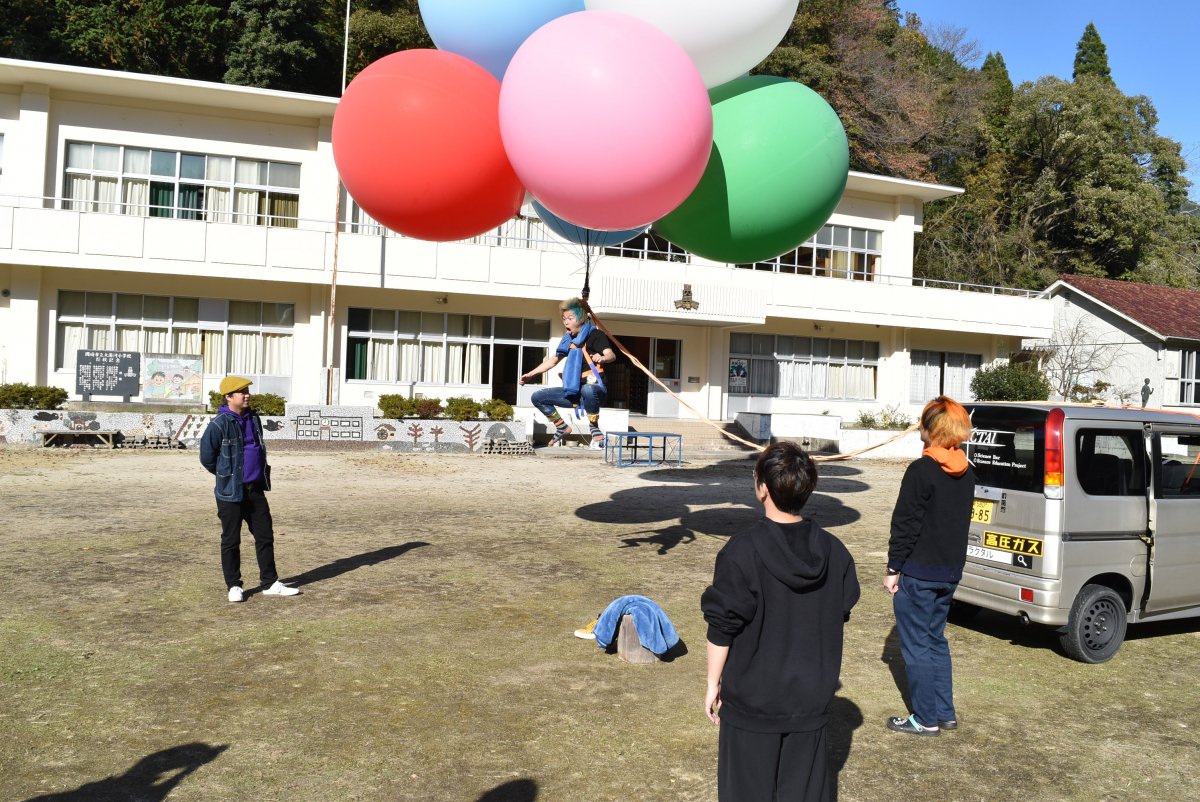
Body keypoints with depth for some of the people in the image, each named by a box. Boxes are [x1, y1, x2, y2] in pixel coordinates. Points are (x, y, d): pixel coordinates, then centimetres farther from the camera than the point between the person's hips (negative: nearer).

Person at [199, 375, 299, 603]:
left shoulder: (253, 419, 7)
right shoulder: (219, 424, -14)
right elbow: (207, 457, -8)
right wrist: (227, 475, 4)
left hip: (256, 489, 7)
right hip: (231, 491, -6)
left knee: (265, 536, 9)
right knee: (231, 540, 6)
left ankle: (271, 583, 17)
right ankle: (234, 586, 17)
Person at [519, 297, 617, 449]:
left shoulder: (595, 335, -8)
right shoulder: (569, 339, 13)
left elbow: (611, 355, -25)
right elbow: (553, 360, 24)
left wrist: (602, 358, -49)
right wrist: (530, 374, 20)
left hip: (595, 388, -7)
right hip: (575, 392, 8)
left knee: (587, 390, -43)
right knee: (538, 398, 4)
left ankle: (595, 431, -23)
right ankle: (562, 429, 16)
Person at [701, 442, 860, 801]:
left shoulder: (741, 552, -19)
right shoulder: (834, 551, -4)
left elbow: (721, 628, -14)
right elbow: (841, 615, 8)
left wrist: (713, 684, -1)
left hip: (752, 701, -4)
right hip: (811, 699, 4)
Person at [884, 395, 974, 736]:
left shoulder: (921, 471, -17)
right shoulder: (967, 474, 7)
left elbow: (905, 524, -16)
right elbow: (960, 521, 15)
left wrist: (893, 568, -9)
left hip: (919, 572, -8)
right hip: (951, 571, 8)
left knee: (916, 644, 3)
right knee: (935, 639, 19)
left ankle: (926, 719, 10)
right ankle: (945, 712, 26)